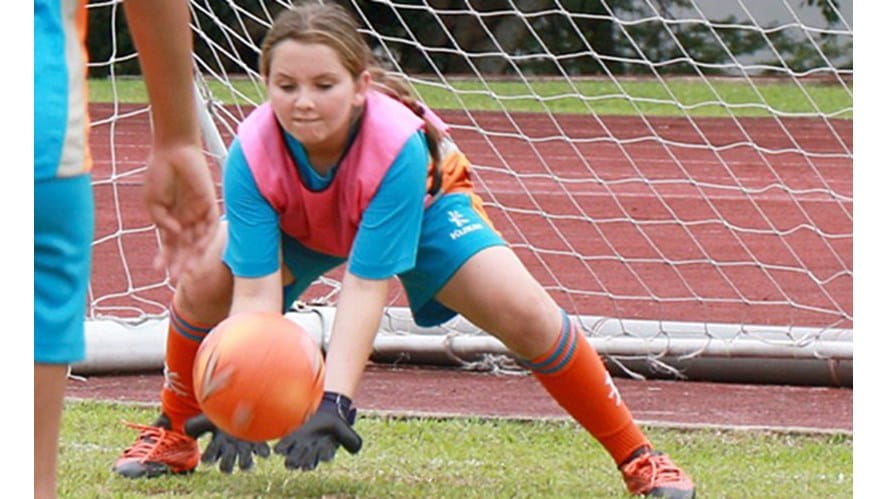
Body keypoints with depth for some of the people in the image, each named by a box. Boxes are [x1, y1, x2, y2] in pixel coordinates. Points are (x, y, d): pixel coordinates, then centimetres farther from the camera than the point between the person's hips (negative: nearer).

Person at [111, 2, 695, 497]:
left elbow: (366, 285, -44)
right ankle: (174, 436, 4)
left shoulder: (398, 145, -43)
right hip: (297, 226, 2)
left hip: (422, 207, -2)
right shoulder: (253, 153, -38)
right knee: (205, 283, -23)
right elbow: (255, 292, -39)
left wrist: (335, 404, -54)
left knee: (523, 312, -21)